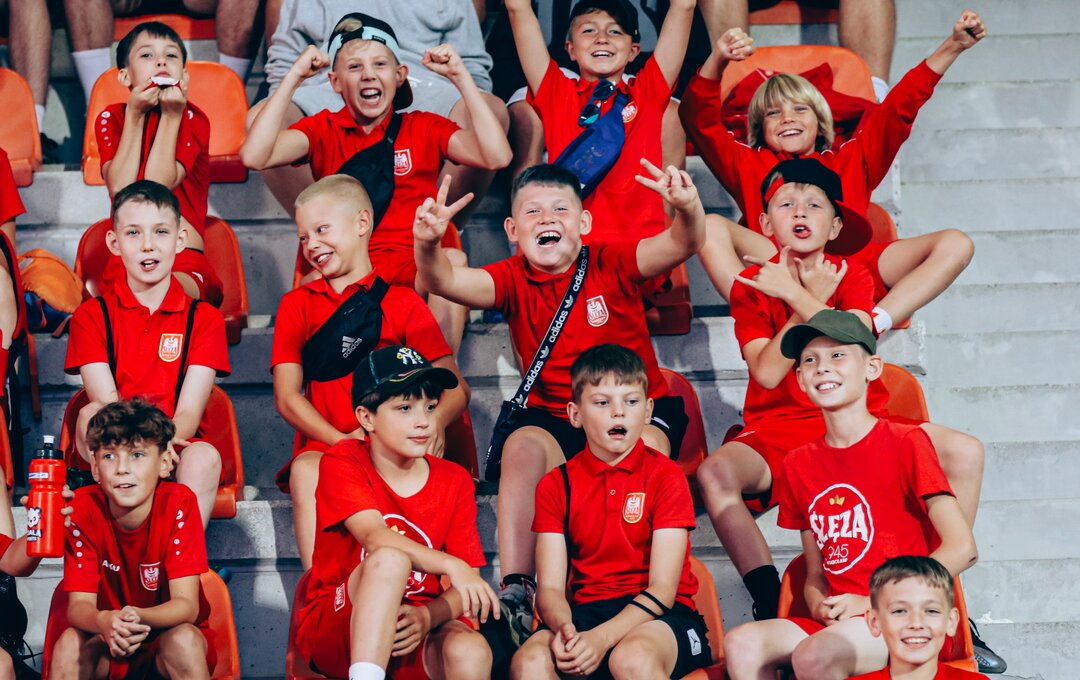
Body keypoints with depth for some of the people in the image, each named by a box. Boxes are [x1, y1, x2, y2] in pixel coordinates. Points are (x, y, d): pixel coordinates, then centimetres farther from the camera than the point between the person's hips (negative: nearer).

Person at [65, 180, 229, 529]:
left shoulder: (204, 319, 9)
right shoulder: (91, 316, 8)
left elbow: (189, 412, -3)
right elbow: (105, 403, -7)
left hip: (175, 451, 0)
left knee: (205, 457, -33)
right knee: (91, 414, -32)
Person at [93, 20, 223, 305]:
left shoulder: (192, 119, 5)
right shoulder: (111, 118, 11)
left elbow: (159, 186, -11)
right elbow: (121, 190, -7)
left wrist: (172, 115, -10)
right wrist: (135, 114, -7)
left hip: (184, 264, -1)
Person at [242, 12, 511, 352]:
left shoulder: (424, 128, 13)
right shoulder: (323, 130, 12)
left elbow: (496, 156, -4)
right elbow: (255, 156, -7)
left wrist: (461, 77, -3)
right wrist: (293, 77, -4)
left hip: (416, 272, 1)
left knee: (453, 260, -33)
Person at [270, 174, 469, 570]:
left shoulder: (403, 303, 14)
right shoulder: (298, 304, 18)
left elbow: (456, 388, 5)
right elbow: (286, 396, 6)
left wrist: (435, 420, -21)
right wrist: (339, 439, -13)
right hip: (323, 444, 1)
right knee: (306, 471, -34)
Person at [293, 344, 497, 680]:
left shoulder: (455, 482, 5)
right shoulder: (343, 461, -4)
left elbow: (463, 590, -1)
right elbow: (375, 538, -23)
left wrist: (427, 617, -23)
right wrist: (451, 565, -38)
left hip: (416, 636, 2)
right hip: (334, 634, -2)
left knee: (472, 653, -33)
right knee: (390, 559, -34)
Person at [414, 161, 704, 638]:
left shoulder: (612, 265, -8)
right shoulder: (513, 280, -3)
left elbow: (681, 245, -25)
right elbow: (447, 282, -20)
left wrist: (688, 210, -48)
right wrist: (428, 246, -44)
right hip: (553, 417, 2)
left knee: (646, 447, -34)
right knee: (522, 446, -29)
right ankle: (515, 591, -30)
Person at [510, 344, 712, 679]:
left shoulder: (665, 475, 0)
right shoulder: (556, 486, 9)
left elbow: (662, 588, -9)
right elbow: (549, 587, 2)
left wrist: (601, 638, -25)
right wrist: (563, 629, -24)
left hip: (658, 614, -2)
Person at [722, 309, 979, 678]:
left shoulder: (905, 443, -3)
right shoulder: (798, 465, 14)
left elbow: (962, 549, -11)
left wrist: (874, 601, -11)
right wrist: (820, 605, -6)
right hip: (834, 623, 5)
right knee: (741, 645, -23)